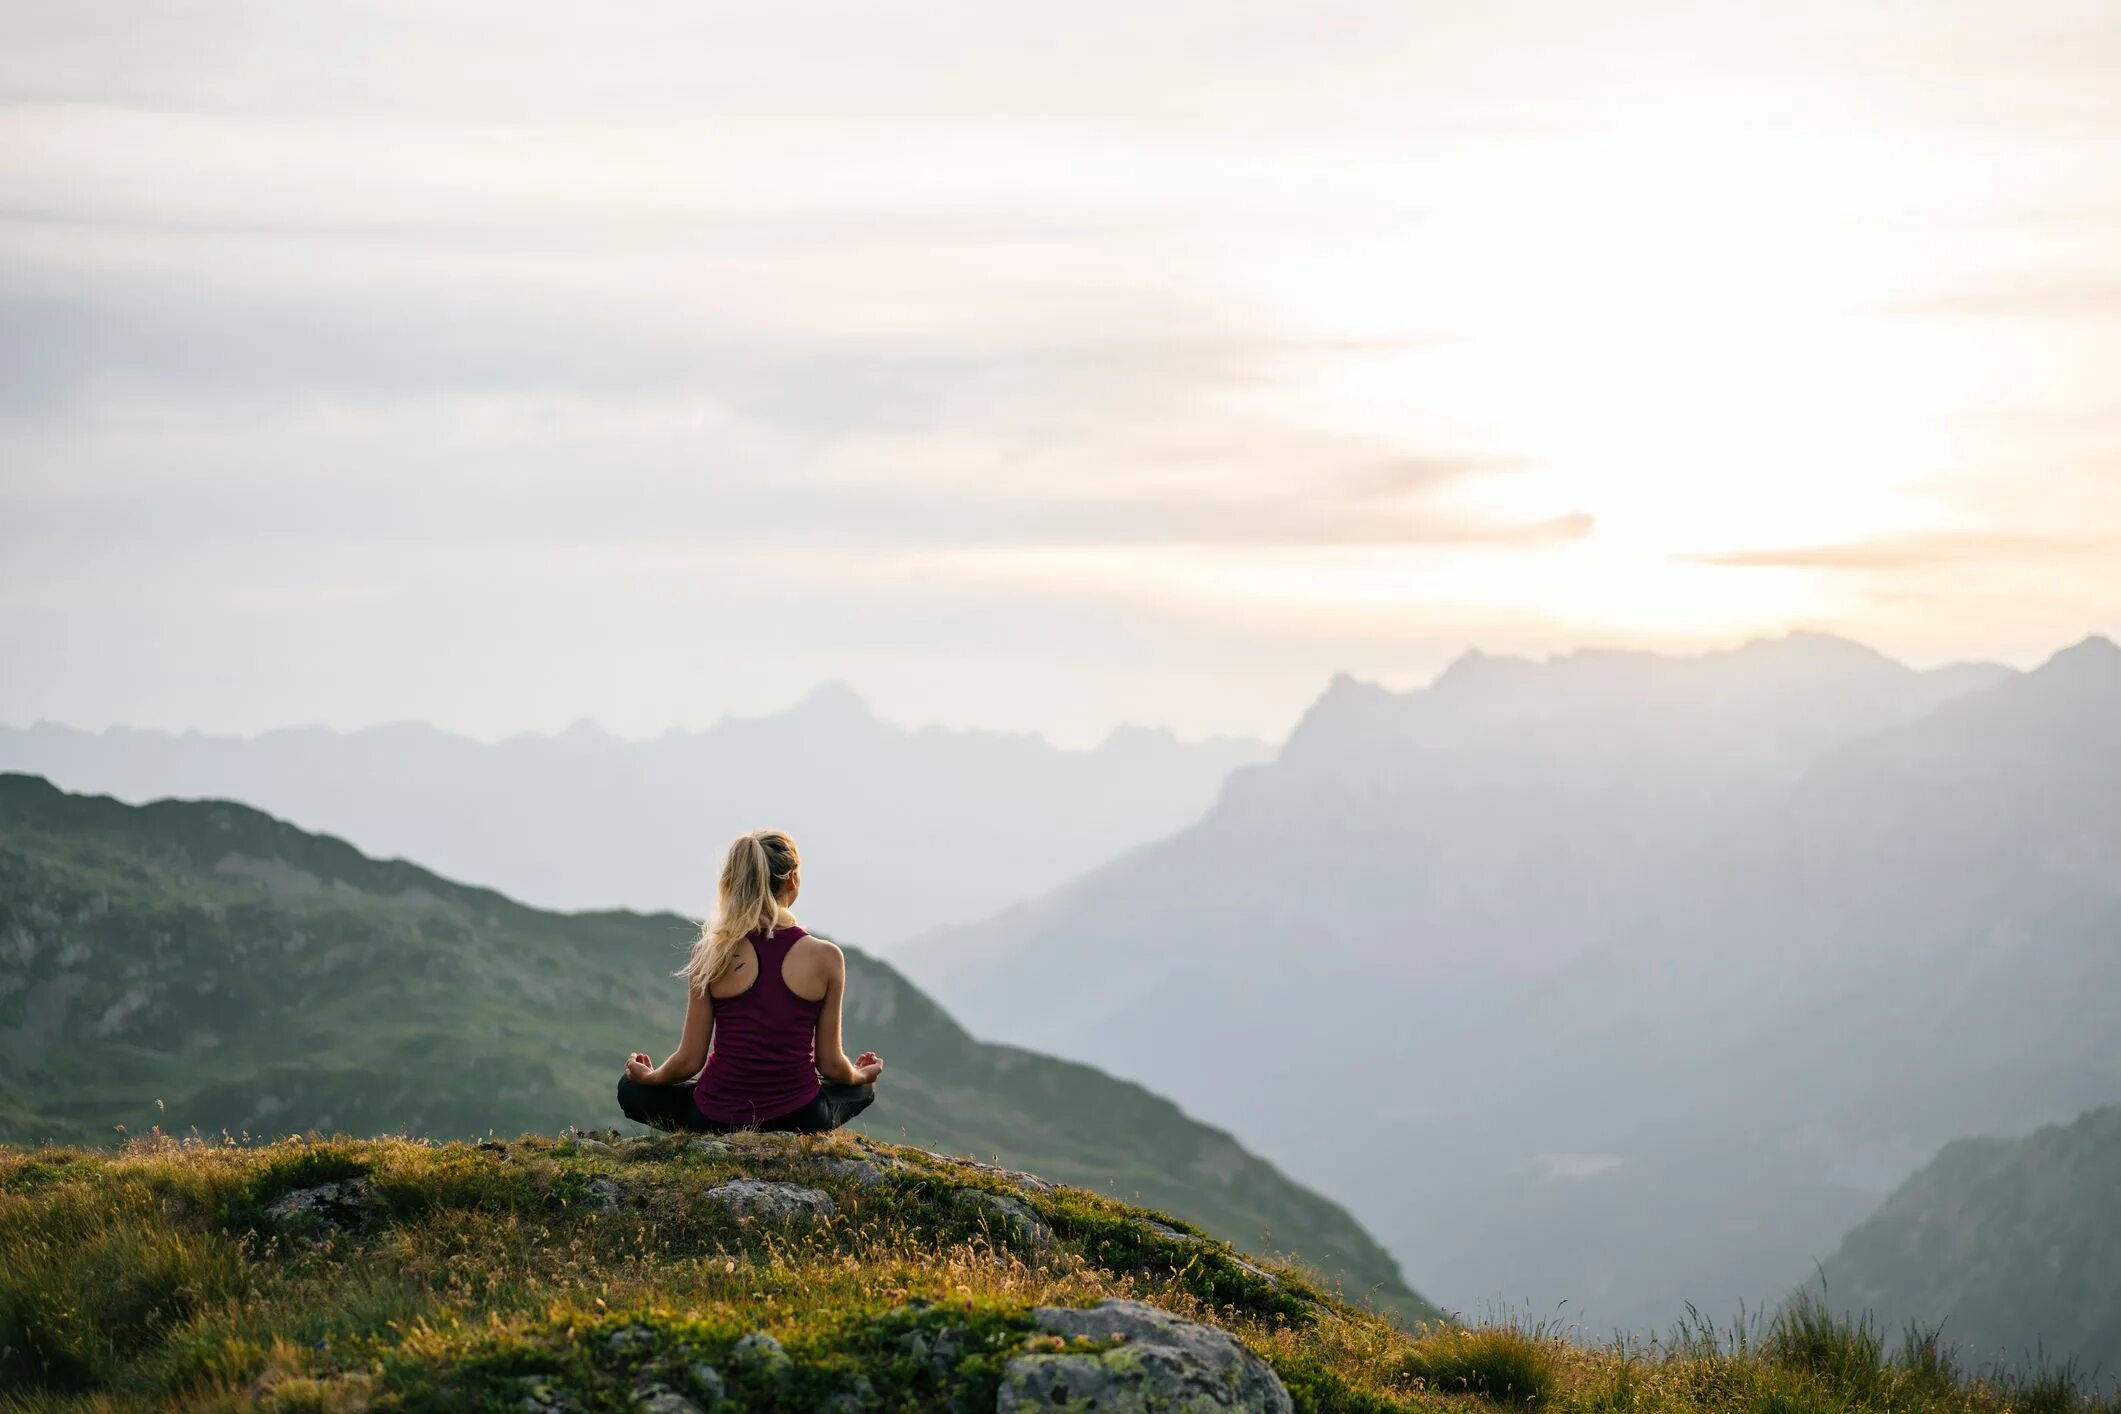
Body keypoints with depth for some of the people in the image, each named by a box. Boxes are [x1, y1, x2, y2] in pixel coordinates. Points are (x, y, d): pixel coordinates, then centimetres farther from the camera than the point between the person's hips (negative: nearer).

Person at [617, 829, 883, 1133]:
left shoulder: (712, 953, -9)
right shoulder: (826, 957, -9)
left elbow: (690, 1059, -4)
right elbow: (831, 1065, -2)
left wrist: (648, 1076, 19)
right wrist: (861, 1075, 23)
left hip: (718, 1119, -1)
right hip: (800, 1119, 1)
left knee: (632, 1089, 28)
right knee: (861, 1088, 35)